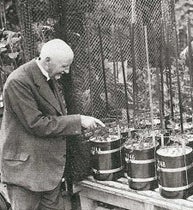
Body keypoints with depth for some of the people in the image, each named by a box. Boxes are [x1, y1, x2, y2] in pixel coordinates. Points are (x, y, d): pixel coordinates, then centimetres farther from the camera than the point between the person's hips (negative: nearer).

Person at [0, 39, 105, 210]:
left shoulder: (49, 78, 9)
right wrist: (78, 121, -20)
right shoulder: (18, 82, -21)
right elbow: (36, 124, -23)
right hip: (25, 168, -8)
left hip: (51, 164, 8)